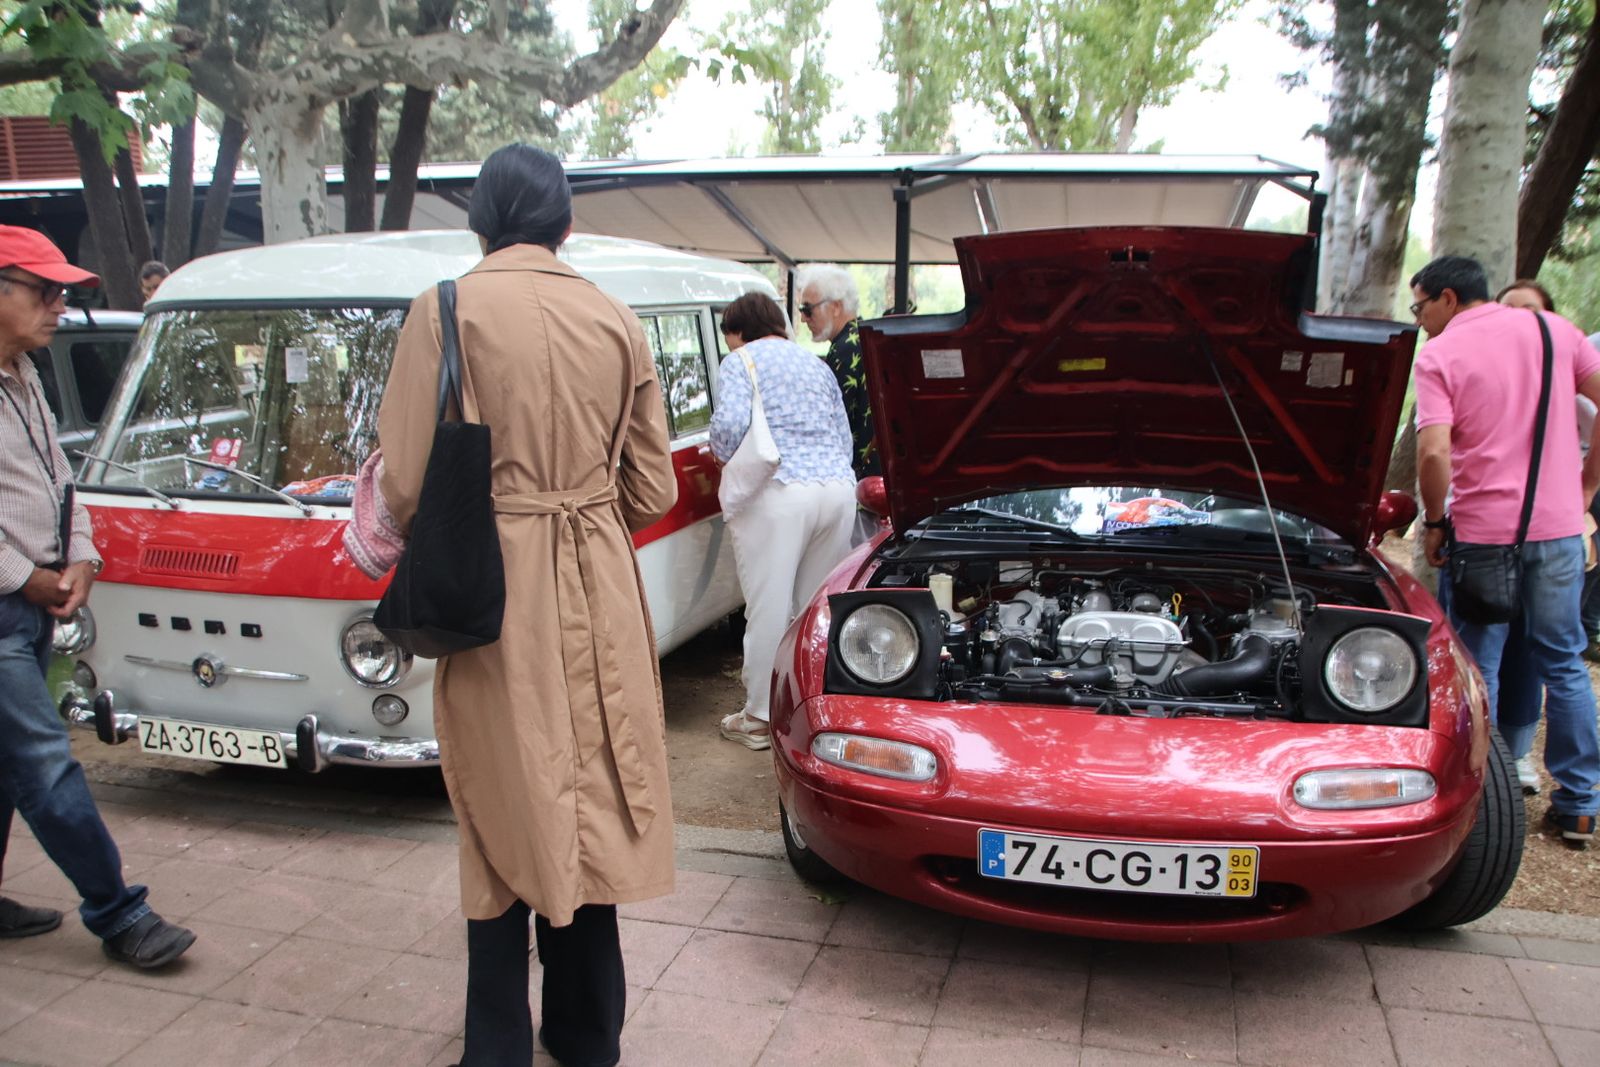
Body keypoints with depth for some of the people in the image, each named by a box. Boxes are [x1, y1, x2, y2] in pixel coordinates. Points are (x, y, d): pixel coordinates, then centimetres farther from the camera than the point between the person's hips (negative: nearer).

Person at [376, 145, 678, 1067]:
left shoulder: (449, 310, -6)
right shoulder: (618, 321, 3)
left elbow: (406, 483, -9)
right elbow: (652, 491, 4)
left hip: (493, 587, -3)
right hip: (600, 593, 3)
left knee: (506, 819, 10)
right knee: (589, 810, 14)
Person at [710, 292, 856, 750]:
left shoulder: (741, 361, 5)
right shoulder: (816, 364, 25)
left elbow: (729, 424, -11)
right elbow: (845, 438, 23)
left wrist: (724, 457, 8)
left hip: (779, 492, -6)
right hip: (839, 487, 7)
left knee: (769, 610, 1)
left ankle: (759, 718, 10)